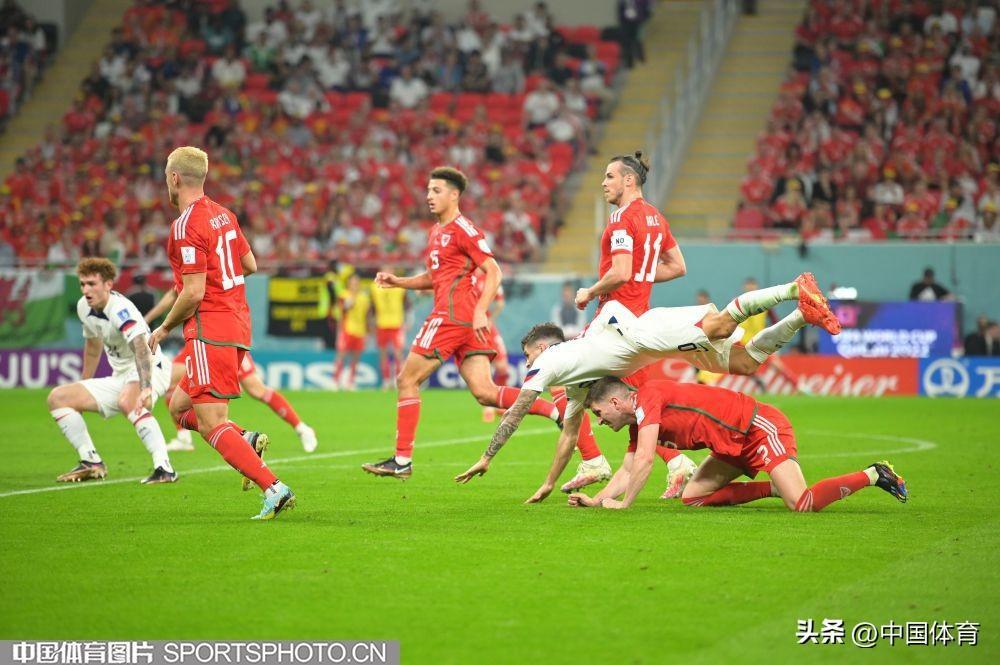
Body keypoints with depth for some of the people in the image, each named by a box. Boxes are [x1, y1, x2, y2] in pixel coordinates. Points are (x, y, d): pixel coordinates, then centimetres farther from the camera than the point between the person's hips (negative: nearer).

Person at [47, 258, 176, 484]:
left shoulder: (121, 309, -25)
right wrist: (84, 384, 28)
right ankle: (91, 463, 7)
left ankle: (164, 468, -43)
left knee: (128, 401, -42)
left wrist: (145, 389, -56)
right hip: (119, 378, 9)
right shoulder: (84, 307, 1)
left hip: (149, 371, -9)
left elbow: (141, 349, -41)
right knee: (57, 398, 2)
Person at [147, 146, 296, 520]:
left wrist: (164, 328, -5)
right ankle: (245, 440, -1)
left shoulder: (186, 226, -15)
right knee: (179, 408, 18)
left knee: (211, 424, -10)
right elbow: (250, 265, 21)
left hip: (209, 331, -9)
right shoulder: (223, 215, 12)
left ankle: (273, 488, -20)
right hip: (238, 325, 9)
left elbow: (193, 293, -19)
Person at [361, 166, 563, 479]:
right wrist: (398, 282, 18)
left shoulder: (463, 229, -7)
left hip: (452, 314, -9)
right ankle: (559, 412, -4)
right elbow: (434, 277, 32)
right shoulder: (437, 232, 21)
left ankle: (402, 460, 1)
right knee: (484, 392, 0)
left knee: (407, 380, -3)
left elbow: (493, 273, -11)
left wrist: (480, 311, -21)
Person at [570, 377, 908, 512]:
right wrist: (596, 499, 4)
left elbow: (644, 460, -24)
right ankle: (775, 487, 8)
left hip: (760, 427, -10)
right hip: (736, 444, 10)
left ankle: (874, 475, -6)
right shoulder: (638, 425, 14)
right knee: (693, 496, 6)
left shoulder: (648, 397, -16)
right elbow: (627, 471, 16)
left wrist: (623, 503, -17)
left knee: (803, 504, -24)